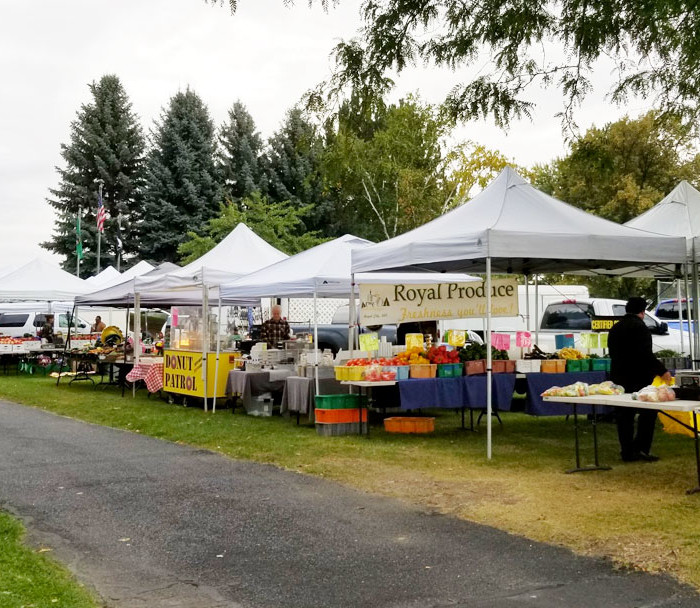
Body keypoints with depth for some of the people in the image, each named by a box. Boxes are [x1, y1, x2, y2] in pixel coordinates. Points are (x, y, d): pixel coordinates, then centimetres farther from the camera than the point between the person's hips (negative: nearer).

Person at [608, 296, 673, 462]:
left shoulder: (615, 328, 15)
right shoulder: (640, 327, -12)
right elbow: (646, 354, -19)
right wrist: (662, 371, -13)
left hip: (618, 378, 8)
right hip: (638, 379, -8)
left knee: (624, 415, 9)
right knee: (647, 412, 0)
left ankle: (627, 452, 10)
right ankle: (641, 448, -7)